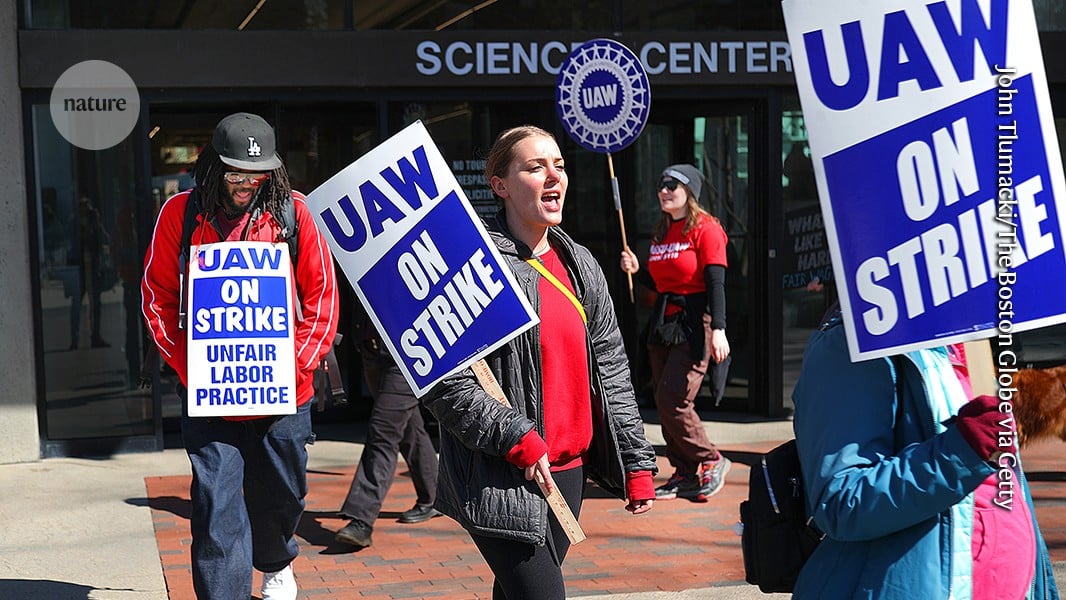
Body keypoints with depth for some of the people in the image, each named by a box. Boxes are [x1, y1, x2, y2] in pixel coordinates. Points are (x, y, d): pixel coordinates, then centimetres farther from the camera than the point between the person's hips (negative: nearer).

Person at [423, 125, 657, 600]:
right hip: (502, 481, -7)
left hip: (569, 470, 7)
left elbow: (612, 371, 14)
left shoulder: (580, 264, 11)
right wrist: (517, 440, -18)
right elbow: (442, 381, -16)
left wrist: (637, 463, 12)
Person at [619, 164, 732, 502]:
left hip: (696, 323, -8)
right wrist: (637, 271, 3)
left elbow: (716, 283, -14)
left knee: (672, 400, -14)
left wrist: (717, 329, -22)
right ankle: (685, 475, 15)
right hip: (664, 323, 8)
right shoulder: (661, 234, 15)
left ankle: (711, 461, 5)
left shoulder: (705, 229, -8)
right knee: (665, 403, 6)